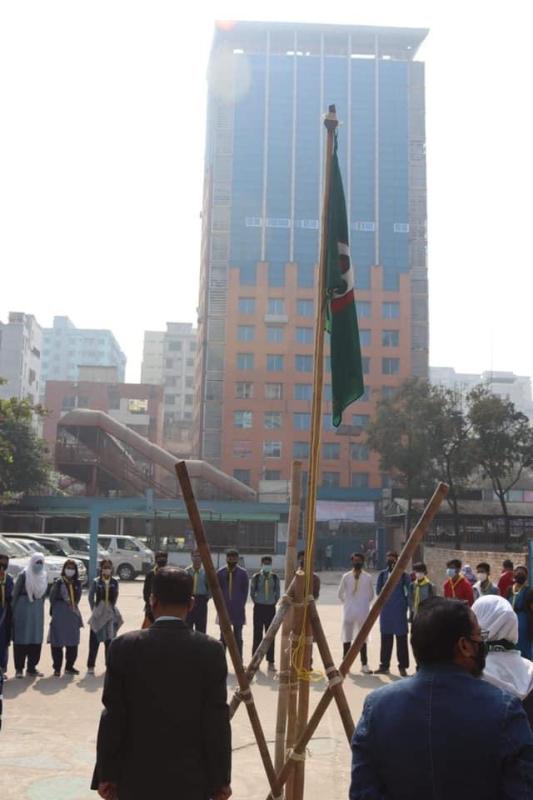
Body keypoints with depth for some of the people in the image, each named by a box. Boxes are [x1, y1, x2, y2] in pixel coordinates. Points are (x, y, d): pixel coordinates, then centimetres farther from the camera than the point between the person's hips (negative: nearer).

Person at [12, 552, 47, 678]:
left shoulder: (43, 576, 7)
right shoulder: (23, 575, -9)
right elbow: (15, 593, -8)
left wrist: (40, 608, 12)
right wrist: (13, 610, -10)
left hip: (37, 611, 5)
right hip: (23, 609, -5)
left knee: (36, 639, 7)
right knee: (21, 638, -1)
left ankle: (31, 667, 15)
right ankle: (19, 668, 6)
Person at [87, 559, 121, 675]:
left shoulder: (114, 582, 2)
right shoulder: (96, 582, -5)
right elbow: (91, 597, 2)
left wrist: (111, 607, 8)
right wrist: (94, 610, 2)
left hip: (110, 614, 2)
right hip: (98, 614, -2)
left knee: (109, 640, 8)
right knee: (94, 640, -1)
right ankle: (90, 666, 4)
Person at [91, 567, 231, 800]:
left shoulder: (124, 647, -9)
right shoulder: (210, 650, -10)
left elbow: (113, 718, -5)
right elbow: (217, 722, -7)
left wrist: (107, 774, 5)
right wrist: (220, 779, 2)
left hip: (137, 776, 1)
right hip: (191, 779, 0)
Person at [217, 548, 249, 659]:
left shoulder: (243, 573, 0)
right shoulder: (220, 573, 2)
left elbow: (245, 591, 2)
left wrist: (241, 605, -5)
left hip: (238, 609, -1)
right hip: (224, 608, 1)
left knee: (238, 637, 4)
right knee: (223, 636, 5)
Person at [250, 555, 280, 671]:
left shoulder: (275, 578, 3)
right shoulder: (256, 577, -2)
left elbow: (277, 593, 12)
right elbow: (252, 593, 6)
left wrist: (274, 603, 6)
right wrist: (256, 603, 4)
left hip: (271, 608, 2)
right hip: (259, 608, -1)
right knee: (257, 634, 1)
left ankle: (270, 662, 6)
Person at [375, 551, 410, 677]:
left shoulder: (403, 575, -5)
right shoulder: (383, 574, 7)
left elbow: (409, 592, -1)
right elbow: (378, 591, 7)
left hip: (399, 611, -4)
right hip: (386, 611, 4)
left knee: (401, 638, 2)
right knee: (385, 638, 11)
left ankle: (403, 666, 11)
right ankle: (384, 665, 20)